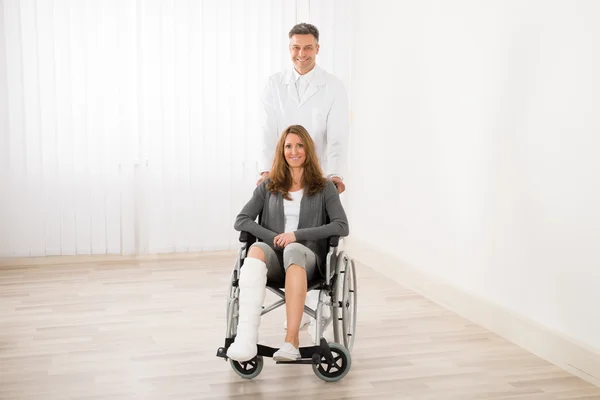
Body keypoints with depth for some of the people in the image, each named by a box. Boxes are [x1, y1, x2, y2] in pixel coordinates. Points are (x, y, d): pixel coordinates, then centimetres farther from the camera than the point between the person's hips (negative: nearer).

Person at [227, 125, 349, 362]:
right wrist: (275, 238, -10)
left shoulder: (325, 188, 9)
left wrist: (296, 235, -15)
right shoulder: (268, 187, 15)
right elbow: (241, 221, 6)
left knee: (294, 251, -39)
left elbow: (342, 227, -5)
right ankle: (246, 338, -52)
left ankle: (291, 341, -46)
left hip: (308, 256, -2)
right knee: (256, 250, -35)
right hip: (274, 255, 2)